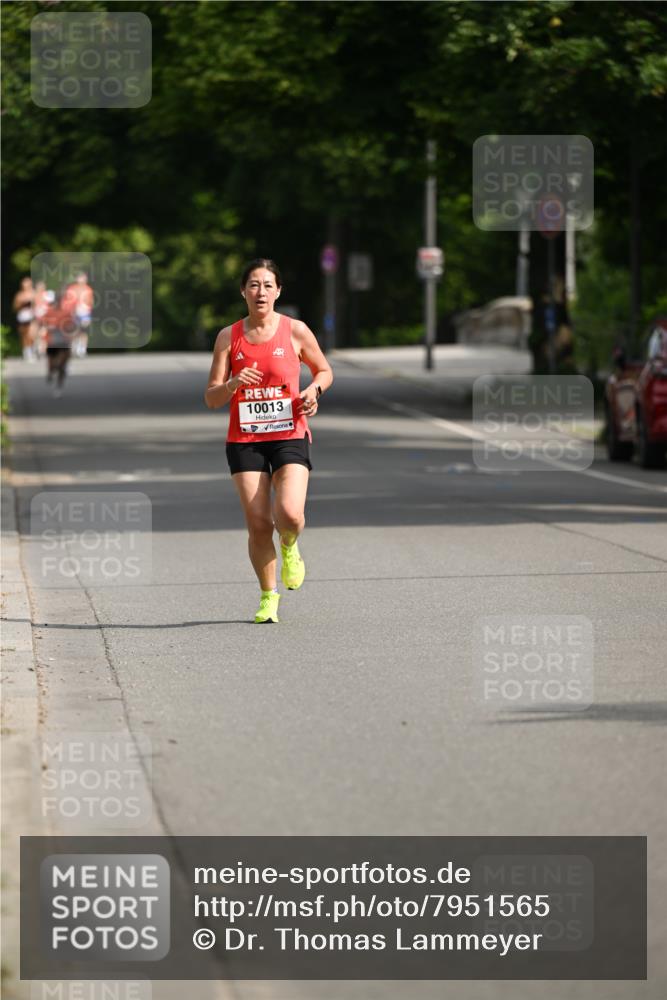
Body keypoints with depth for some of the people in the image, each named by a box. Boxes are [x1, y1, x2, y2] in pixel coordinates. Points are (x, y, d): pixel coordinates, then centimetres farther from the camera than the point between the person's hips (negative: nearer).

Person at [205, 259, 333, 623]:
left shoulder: (295, 331, 0)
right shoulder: (229, 337, 3)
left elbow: (324, 370, 15)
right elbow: (211, 399, 2)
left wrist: (314, 389, -7)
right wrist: (233, 384, -19)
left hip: (290, 436, -1)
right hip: (244, 440, 1)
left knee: (290, 515, -20)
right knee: (258, 524, -4)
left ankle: (289, 547, 16)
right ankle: (268, 596, 16)